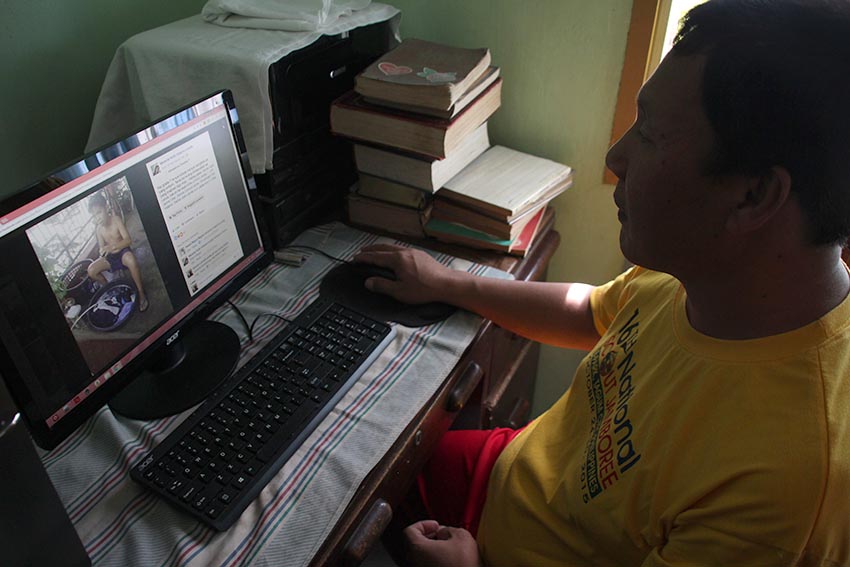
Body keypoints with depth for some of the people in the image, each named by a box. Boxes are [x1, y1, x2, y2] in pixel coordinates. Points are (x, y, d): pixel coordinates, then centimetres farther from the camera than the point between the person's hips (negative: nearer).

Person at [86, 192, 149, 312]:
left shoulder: (116, 220, -14)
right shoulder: (98, 230, -3)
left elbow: (128, 240, -21)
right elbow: (101, 248, 3)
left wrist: (112, 246, -36)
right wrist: (102, 250, -24)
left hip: (123, 251, -5)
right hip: (110, 257, 5)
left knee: (131, 261, -40)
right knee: (91, 270, -17)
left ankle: (141, 292, -25)